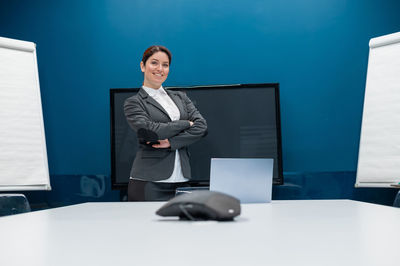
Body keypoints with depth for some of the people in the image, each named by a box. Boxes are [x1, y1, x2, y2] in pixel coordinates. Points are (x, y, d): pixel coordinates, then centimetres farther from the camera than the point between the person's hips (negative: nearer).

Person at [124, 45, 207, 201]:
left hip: (181, 180, 4)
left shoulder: (180, 97, 18)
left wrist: (171, 142, -9)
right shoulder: (133, 103, 4)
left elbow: (201, 126, 4)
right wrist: (186, 123, -4)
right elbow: (150, 130, -13)